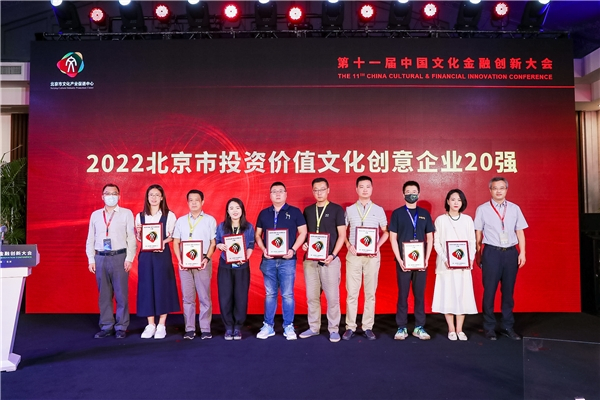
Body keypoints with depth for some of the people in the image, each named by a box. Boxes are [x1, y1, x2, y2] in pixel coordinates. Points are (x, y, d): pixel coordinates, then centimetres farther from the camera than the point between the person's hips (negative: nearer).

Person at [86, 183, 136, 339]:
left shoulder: (126, 213, 2)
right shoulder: (95, 215, 12)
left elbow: (131, 238, -1)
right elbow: (90, 239, 13)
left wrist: (129, 259, -8)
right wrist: (91, 259, 5)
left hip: (119, 257, -3)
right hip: (100, 258, 3)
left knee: (121, 294, 1)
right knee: (103, 295, 9)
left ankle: (121, 327, 10)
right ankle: (106, 326, 19)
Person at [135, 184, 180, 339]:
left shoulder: (169, 215, 1)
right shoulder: (140, 216, 9)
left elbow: (173, 237, 0)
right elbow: (139, 239, 12)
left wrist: (163, 242, -18)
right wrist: (139, 233, -9)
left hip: (163, 255, -2)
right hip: (145, 256, 3)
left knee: (162, 287, -1)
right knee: (147, 287, 4)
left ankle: (161, 325, 9)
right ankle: (150, 325, 14)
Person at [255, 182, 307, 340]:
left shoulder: (295, 212, 2)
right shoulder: (264, 213, 10)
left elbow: (303, 232, 0)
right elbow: (258, 234, 13)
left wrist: (293, 249, -11)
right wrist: (263, 249, -4)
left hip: (287, 260, -2)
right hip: (268, 260, 3)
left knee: (287, 294, 2)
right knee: (270, 294, 9)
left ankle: (288, 327, 12)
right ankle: (268, 326, 17)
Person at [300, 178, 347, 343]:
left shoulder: (337, 209, -1)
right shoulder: (308, 211, 11)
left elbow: (342, 234, -4)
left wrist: (333, 255, -14)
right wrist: (304, 244, -6)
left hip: (330, 259, -4)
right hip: (310, 259, 4)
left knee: (332, 296, 0)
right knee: (312, 296, 9)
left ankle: (334, 329, 12)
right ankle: (313, 327, 21)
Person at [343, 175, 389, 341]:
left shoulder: (379, 210, 5)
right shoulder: (349, 210, 5)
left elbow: (385, 232, 10)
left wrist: (378, 246, -6)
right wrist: (349, 245, -7)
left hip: (372, 256, 0)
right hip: (354, 255, 0)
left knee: (370, 292, 5)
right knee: (352, 292, 2)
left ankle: (368, 327, 14)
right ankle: (350, 327, 10)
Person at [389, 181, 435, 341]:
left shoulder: (424, 214, 8)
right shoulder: (397, 213, 1)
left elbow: (430, 238, 8)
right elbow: (393, 238, -2)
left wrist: (426, 259, -3)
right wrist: (399, 259, -10)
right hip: (403, 260, -2)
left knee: (420, 294, 7)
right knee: (403, 294, 3)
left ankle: (419, 327, 16)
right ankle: (402, 327, 10)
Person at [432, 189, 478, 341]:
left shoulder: (467, 219, 8)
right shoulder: (440, 220, 2)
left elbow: (472, 241, 8)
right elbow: (436, 242, 0)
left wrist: (471, 259, -6)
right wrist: (444, 259, -12)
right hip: (445, 264, -2)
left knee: (462, 294, 2)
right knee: (447, 294, 0)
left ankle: (459, 329, 12)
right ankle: (451, 329, 10)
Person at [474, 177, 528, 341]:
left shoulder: (514, 208, 8)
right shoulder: (482, 209, 1)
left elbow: (520, 232, 8)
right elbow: (478, 234, 3)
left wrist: (522, 253, 1)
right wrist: (477, 254, 2)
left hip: (511, 253, 3)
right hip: (491, 253, -2)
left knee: (508, 291, 10)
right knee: (489, 291, 2)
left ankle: (508, 326, 21)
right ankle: (489, 327, 13)